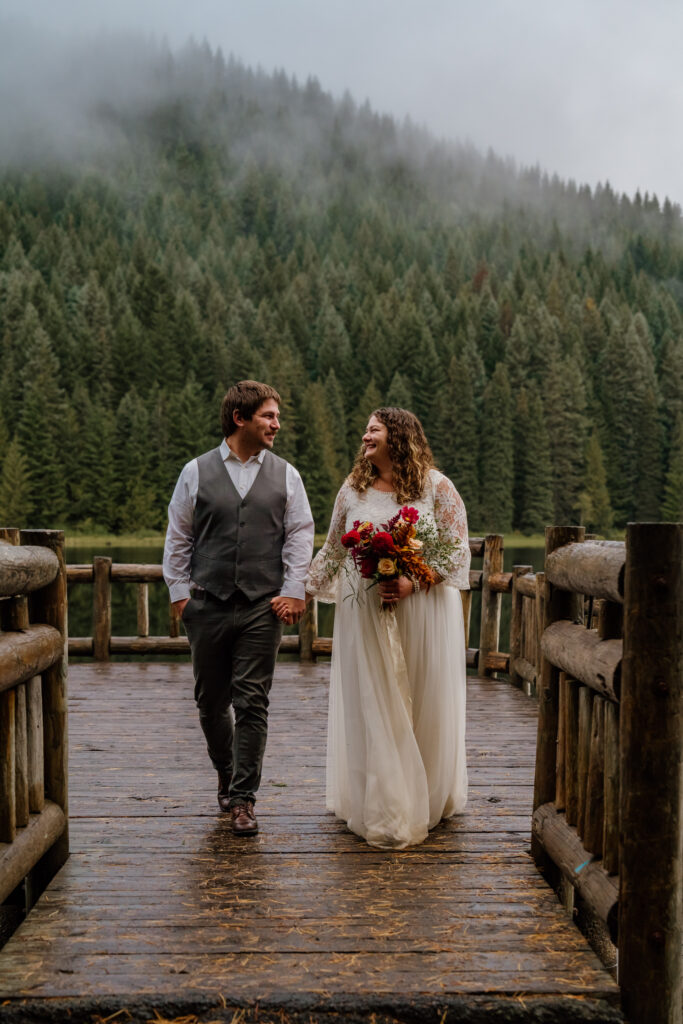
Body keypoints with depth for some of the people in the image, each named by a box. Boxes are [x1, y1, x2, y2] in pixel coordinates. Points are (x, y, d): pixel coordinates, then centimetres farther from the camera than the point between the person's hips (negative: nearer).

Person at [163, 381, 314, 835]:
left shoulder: (285, 475, 6)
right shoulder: (197, 472, 5)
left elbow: (300, 535, 5)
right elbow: (178, 537, 7)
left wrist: (293, 591, -3)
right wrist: (179, 591, 2)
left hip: (263, 608, 0)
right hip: (207, 606, 1)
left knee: (252, 703, -1)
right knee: (211, 700, 11)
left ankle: (243, 798, 9)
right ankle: (228, 778, 34)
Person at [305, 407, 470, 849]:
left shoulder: (436, 487, -2)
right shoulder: (353, 489, 9)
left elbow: (458, 549, -5)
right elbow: (333, 550, 15)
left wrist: (414, 582, -17)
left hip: (422, 612, -2)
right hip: (365, 614, 2)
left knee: (423, 705, 6)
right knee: (373, 708, 2)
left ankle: (428, 800, 25)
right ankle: (382, 809, 12)